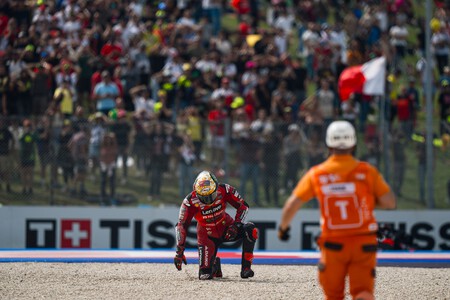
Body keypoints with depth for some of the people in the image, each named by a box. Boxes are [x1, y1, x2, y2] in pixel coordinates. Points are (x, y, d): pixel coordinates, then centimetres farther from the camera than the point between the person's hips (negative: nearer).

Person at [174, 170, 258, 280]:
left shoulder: (224, 190, -22)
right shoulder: (190, 201, -25)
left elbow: (242, 206, -9)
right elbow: (181, 225, -20)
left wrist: (236, 225, -23)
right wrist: (179, 251, -23)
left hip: (226, 228, 1)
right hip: (207, 236, -1)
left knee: (250, 230, -27)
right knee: (205, 275, -11)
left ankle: (246, 268, -18)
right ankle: (215, 263, 28)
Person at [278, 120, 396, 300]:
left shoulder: (316, 174, -1)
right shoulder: (367, 171, -4)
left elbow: (292, 205, 1)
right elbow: (390, 203, -5)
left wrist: (283, 227, 19)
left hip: (333, 243, 1)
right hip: (363, 243, -1)